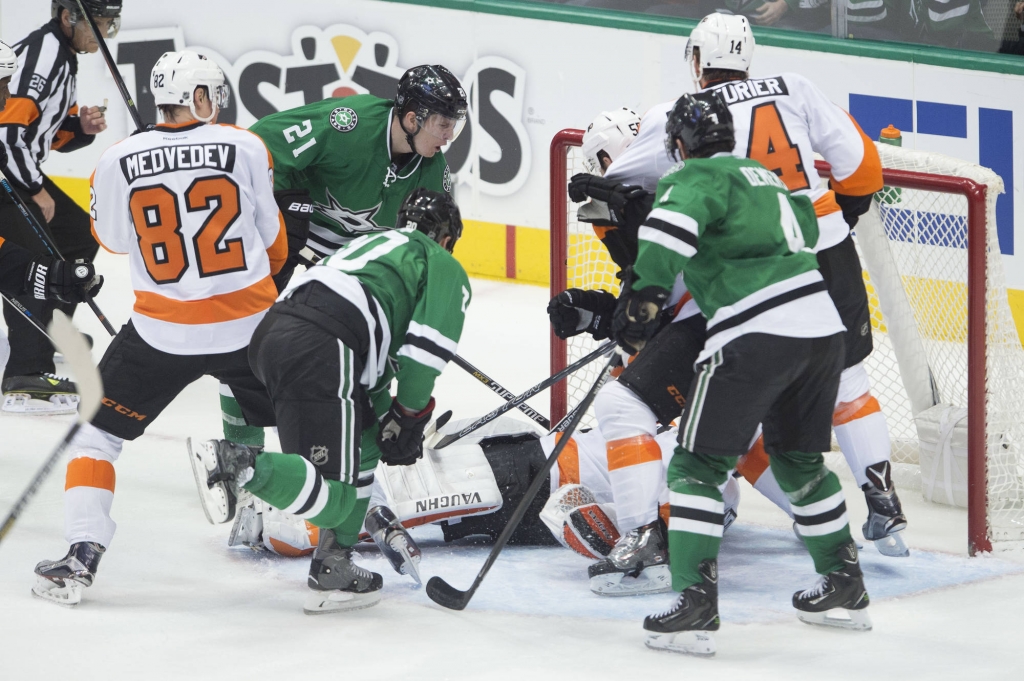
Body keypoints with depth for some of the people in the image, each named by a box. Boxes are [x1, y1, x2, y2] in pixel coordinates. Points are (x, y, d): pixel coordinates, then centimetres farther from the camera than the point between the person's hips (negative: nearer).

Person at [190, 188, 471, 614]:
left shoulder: (372, 244, 41)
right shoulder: (445, 268, 17)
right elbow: (425, 350, 3)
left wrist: (384, 413, 42)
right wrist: (409, 418, 14)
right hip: (319, 351, -9)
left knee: (362, 442, 27)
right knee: (333, 496, -9)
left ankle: (333, 569, 19)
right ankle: (238, 465, -31)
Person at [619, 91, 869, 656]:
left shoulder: (696, 177, 1)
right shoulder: (763, 178, 26)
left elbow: (671, 222, -19)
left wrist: (644, 294, -25)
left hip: (758, 333, -8)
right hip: (822, 325, 8)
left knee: (699, 462, -3)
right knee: (800, 460, 26)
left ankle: (695, 605, -13)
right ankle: (844, 586, 32)